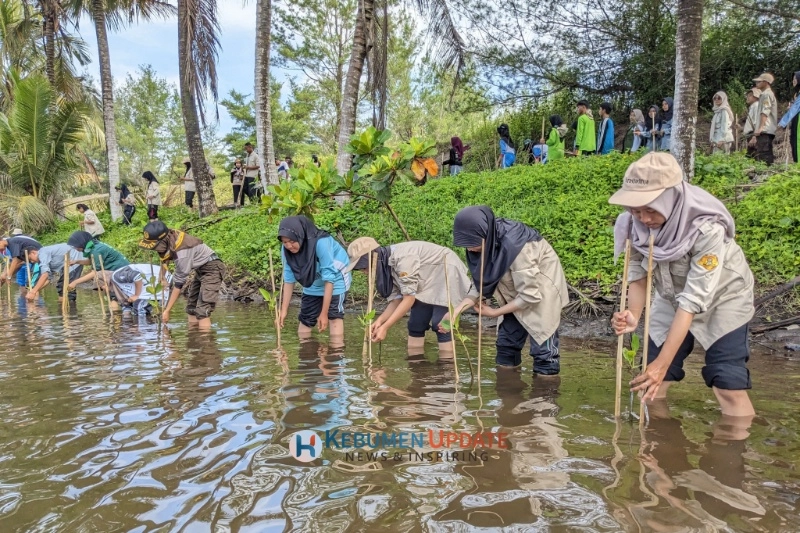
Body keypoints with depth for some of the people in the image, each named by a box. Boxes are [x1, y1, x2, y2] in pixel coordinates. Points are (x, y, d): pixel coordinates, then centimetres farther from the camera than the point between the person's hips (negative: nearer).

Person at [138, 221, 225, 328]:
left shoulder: (182, 253, -32)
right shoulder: (169, 236, -11)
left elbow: (179, 284, -24)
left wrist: (167, 310, -18)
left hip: (212, 268, -9)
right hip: (200, 269, 9)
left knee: (202, 311, -18)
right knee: (191, 308, 8)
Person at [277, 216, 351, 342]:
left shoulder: (320, 243, -37)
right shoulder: (286, 250, -21)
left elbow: (329, 279, -31)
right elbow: (289, 279, -9)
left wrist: (324, 313, -28)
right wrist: (284, 310, -9)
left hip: (335, 279, -5)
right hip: (313, 284, 6)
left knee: (334, 316, -17)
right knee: (305, 319, 7)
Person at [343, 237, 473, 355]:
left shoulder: (402, 257, -32)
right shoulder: (385, 267, -3)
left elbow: (409, 298, -31)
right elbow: (396, 299, -4)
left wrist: (385, 327, -30)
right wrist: (380, 320, -21)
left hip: (446, 274, -9)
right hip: (428, 282, 9)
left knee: (439, 324, -16)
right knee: (415, 324, 5)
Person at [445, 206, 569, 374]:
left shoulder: (514, 245, -37)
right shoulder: (487, 243, -16)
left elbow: (530, 295, -29)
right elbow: (481, 285, -8)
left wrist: (495, 313, -19)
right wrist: (457, 311, -22)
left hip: (541, 290, -7)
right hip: (517, 292, 7)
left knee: (542, 347, -7)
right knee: (506, 342, 9)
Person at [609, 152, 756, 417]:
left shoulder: (707, 228, -36)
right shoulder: (633, 223, -24)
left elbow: (694, 298, -35)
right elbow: (638, 274, -14)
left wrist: (663, 362, -36)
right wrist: (633, 316, -35)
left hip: (722, 297, -4)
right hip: (671, 297, 4)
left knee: (729, 388, -12)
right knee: (652, 381, 2)